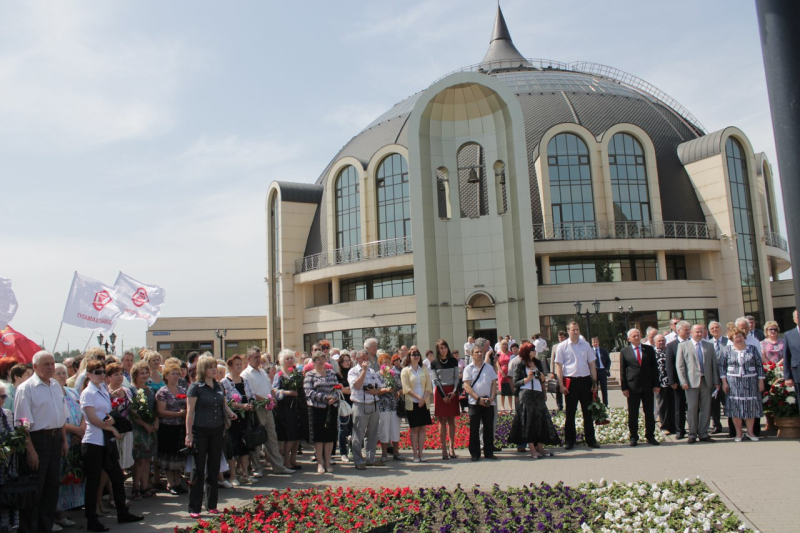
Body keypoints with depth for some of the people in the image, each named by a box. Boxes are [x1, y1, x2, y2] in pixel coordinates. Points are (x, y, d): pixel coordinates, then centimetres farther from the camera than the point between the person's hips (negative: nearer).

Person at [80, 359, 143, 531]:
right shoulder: (87, 393, -9)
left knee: (117, 477, 12)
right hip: (93, 442, -7)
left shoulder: (104, 391, 12)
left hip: (108, 441, 7)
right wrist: (112, 428, -7)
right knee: (93, 482, 2)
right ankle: (91, 521, 13)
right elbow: (93, 419, -15)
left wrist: (112, 419, -9)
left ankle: (122, 513, 24)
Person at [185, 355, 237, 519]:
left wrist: (230, 413, -2)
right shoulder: (195, 387, -9)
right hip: (200, 431, -5)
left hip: (217, 431, 6)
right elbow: (190, 412, -11)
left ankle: (212, 505, 22)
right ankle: (194, 508, 9)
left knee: (214, 469, 12)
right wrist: (189, 434, -16)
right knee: (198, 470, 0)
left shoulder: (219, 386, 8)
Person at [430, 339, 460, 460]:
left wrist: (454, 391, -10)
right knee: (442, 421, -1)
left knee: (452, 420, 4)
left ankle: (452, 448, 7)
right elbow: (436, 380, -3)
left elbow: (457, 377, 4)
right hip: (440, 392, -2)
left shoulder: (453, 361, 2)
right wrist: (443, 395, -10)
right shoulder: (434, 363, -2)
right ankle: (444, 449, 0)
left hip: (452, 392, 2)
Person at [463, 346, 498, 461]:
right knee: (474, 429, 1)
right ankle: (475, 453, 8)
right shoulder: (469, 368, 0)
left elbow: (494, 383, 8)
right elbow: (466, 386, -7)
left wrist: (492, 397, -7)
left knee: (488, 428, 7)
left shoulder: (489, 367, 10)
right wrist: (479, 398, -15)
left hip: (488, 403, 3)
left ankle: (489, 452, 17)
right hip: (475, 403, -3)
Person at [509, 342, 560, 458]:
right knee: (528, 421, -4)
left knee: (541, 420, 2)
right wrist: (527, 379, -16)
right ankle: (532, 450, 1)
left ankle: (540, 447, 11)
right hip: (526, 395, -6)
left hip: (538, 394, 6)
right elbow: (515, 384, -5)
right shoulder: (519, 365, -2)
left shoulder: (538, 363, 14)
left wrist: (542, 377, 1)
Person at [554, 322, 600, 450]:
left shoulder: (586, 345, 6)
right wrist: (561, 385, -9)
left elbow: (592, 364, 9)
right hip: (570, 381, -2)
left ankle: (590, 440, 19)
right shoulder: (562, 346, -2)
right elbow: (558, 366, -3)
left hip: (585, 380, 3)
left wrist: (594, 382, 5)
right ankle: (569, 441, 15)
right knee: (570, 413, 6)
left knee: (588, 411, 10)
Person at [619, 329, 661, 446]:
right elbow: (622, 371, 2)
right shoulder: (625, 351, 2)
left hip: (648, 386, 2)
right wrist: (624, 388, -4)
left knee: (650, 412, 7)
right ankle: (634, 437, 12)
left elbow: (655, 367, 7)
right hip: (633, 387, -1)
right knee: (633, 414, 3)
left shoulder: (649, 349, 7)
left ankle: (650, 436, 18)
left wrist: (656, 384, 0)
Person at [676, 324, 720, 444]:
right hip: (692, 381, -3)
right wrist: (683, 382, -8)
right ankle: (692, 434, 6)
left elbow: (714, 364, 12)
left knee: (706, 408, 5)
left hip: (707, 381, 3)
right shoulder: (683, 346, 4)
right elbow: (679, 365, 0)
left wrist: (716, 381, 5)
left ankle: (703, 434, 13)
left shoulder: (709, 346, 13)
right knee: (692, 408, -2)